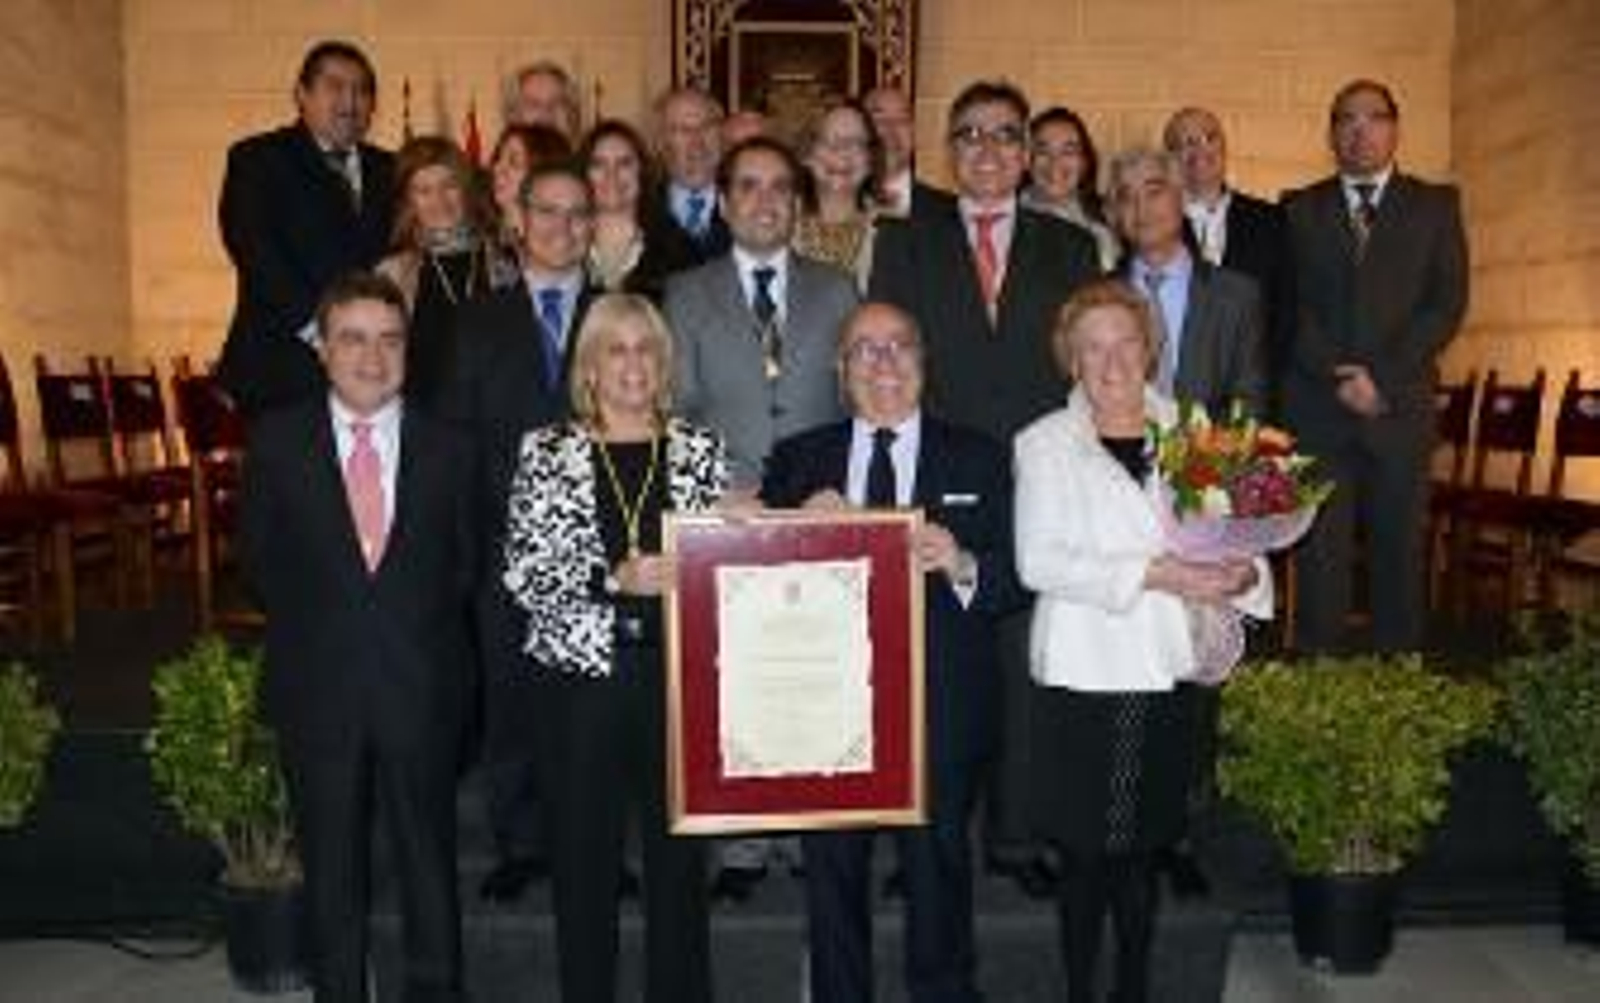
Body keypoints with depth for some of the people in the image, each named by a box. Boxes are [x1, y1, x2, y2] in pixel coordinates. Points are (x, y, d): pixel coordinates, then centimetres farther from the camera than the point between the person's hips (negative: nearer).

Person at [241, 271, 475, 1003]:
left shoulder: (447, 448, 0)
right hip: (317, 688, 0)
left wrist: (418, 632, -2)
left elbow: (466, 563, 5)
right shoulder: (276, 441, 0)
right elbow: (260, 559, 5)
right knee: (330, 861, 13)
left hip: (421, 687, 0)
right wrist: (312, 630, 0)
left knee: (428, 852, 12)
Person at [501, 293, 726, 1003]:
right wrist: (614, 579, -17)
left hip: (679, 674, 1)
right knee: (583, 856, 7)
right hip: (584, 674, -1)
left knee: (680, 850, 9)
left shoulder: (700, 449, 8)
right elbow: (523, 572, -5)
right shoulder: (546, 451, 3)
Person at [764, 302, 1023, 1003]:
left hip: (940, 713, -1)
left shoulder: (978, 460, 4)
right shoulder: (797, 461, 8)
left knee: (939, 876, 11)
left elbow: (1015, 581, -3)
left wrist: (963, 567, -22)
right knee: (831, 878, 14)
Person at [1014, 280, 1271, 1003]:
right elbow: (1037, 561, -12)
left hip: (1167, 671, 3)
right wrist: (1150, 574, -19)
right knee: (1086, 852, 3)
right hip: (1084, 673, -3)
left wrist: (1241, 575, -12)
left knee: (1143, 850, 13)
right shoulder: (1044, 444, 0)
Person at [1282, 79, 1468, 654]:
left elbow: (1448, 303, 1)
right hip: (1317, 409, 0)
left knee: (1400, 552, 3)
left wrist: (1383, 377, -10)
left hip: (1400, 408, 0)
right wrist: (1337, 377, -11)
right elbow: (1289, 307, 3)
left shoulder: (1436, 205, 11)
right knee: (1319, 557, -1)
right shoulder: (1299, 210, 12)